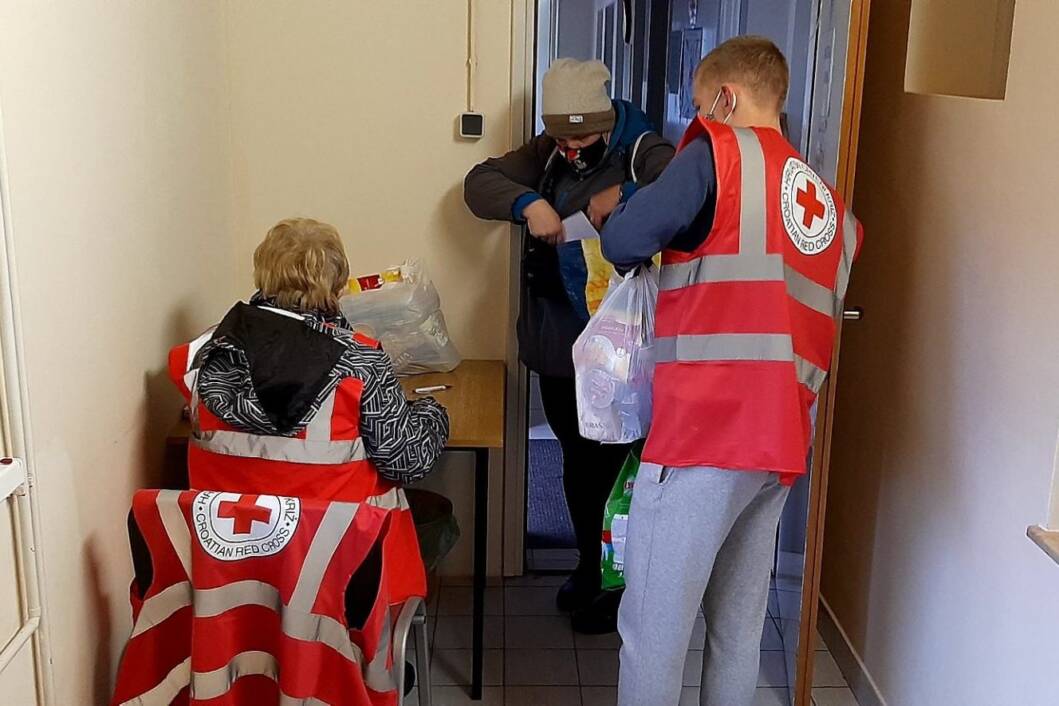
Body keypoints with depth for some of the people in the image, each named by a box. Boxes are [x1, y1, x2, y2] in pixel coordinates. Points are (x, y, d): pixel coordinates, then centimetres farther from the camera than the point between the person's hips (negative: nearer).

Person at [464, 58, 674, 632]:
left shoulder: (643, 153, -8)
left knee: (613, 463, 2)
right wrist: (528, 203, -17)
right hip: (558, 346, 6)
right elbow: (479, 182, 1)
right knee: (577, 458, 18)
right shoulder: (547, 154, 8)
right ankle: (589, 566, 37)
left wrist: (626, 196, -29)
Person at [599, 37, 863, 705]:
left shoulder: (722, 151, -2)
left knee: (654, 627, 3)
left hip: (706, 429, -8)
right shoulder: (831, 205, 19)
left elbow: (622, 242, -5)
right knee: (740, 628, 16)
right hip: (781, 442, 8)